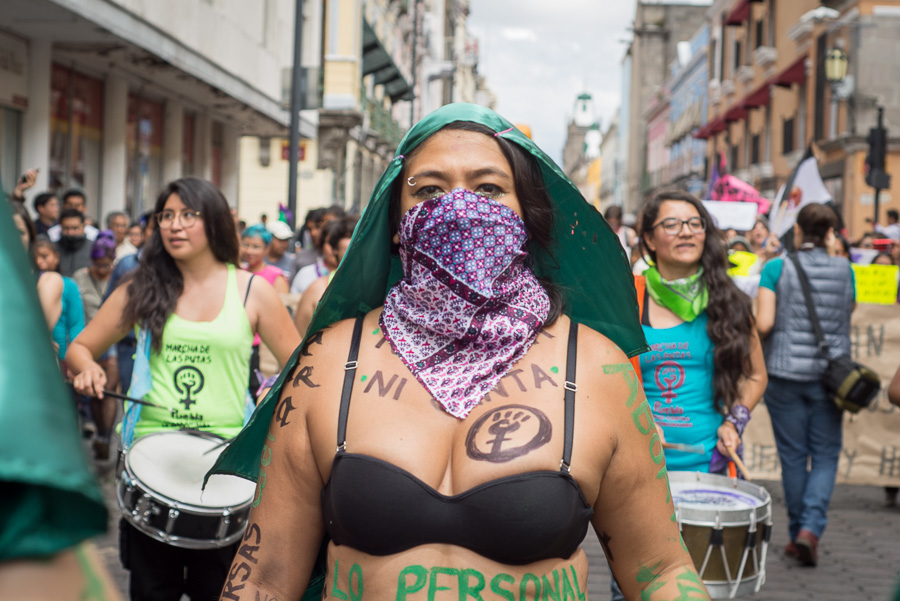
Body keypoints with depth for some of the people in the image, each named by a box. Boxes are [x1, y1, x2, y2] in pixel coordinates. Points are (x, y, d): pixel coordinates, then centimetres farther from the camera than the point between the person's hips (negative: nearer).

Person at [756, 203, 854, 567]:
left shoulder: (776, 269, -7)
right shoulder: (844, 270, 1)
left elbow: (764, 324, -14)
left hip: (785, 375, -1)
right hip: (830, 375, 1)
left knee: (793, 457, 9)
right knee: (826, 455, 9)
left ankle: (797, 534, 17)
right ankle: (811, 527, -8)